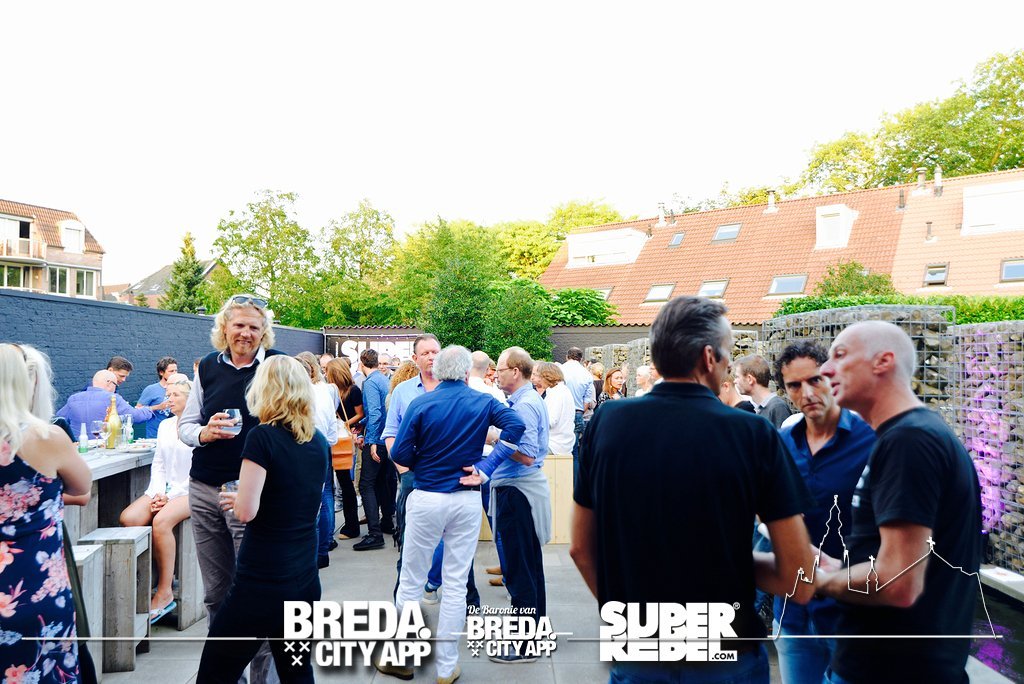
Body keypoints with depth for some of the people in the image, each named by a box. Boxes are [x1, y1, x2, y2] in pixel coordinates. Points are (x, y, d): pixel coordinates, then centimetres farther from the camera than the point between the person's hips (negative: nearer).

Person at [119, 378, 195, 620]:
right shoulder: (165, 425, 15)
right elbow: (158, 464, 15)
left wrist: (171, 496, -13)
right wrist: (158, 493, -2)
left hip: (189, 492, -7)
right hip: (165, 490, 7)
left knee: (161, 521, -31)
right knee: (128, 518, -16)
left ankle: (165, 592, -18)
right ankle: (164, 572, -1)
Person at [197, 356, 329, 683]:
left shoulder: (262, 437, -14)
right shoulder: (320, 442, 5)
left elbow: (246, 512, -16)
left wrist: (234, 500, 6)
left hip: (261, 582, -6)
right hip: (305, 580, 7)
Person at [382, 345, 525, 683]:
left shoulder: (420, 404, -7)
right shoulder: (483, 402, -2)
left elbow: (400, 454, -10)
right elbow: (515, 424, -14)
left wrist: (422, 464, 9)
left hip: (426, 499, -1)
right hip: (468, 500, 2)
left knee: (410, 581, 13)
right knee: (456, 584, 10)